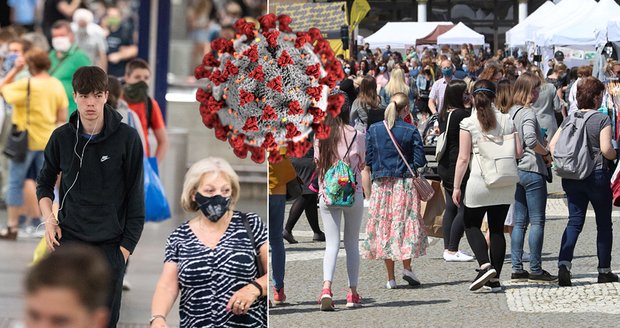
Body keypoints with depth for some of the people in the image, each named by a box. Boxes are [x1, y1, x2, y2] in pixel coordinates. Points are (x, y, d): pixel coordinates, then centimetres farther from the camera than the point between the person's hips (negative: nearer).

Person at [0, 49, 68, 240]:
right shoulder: (57, 85, 1)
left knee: (15, 184, 4)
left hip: (25, 140, -5)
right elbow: (62, 118, 2)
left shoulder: (26, 85, -16)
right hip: (48, 141, 5)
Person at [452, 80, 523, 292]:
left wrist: (456, 187, -3)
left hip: (479, 181, -3)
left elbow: (463, 158, -9)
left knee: (471, 225, 12)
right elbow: (518, 152, 2)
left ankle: (485, 265, -10)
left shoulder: (468, 124, -7)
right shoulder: (506, 121, 2)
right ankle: (495, 278, 8)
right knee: (497, 228, 9)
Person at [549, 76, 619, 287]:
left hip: (571, 177, 4)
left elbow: (552, 145, 2)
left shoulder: (569, 120, 7)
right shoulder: (602, 119, -10)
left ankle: (564, 264, -15)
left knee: (574, 221, 6)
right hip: (597, 175, -4)